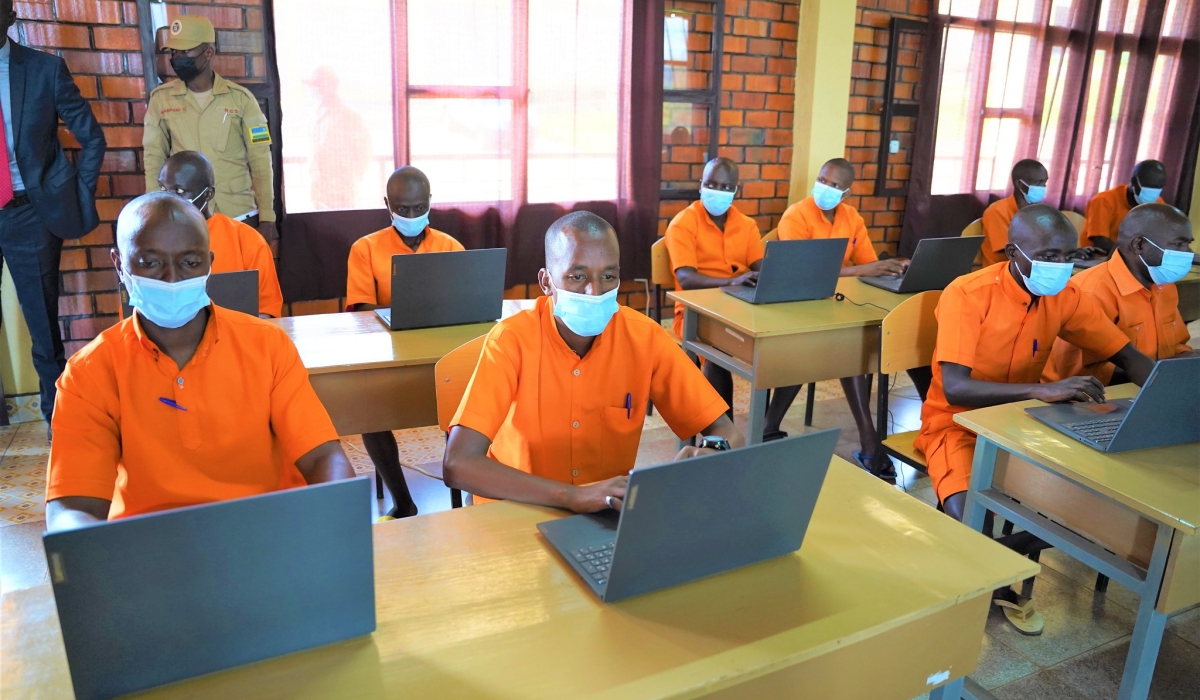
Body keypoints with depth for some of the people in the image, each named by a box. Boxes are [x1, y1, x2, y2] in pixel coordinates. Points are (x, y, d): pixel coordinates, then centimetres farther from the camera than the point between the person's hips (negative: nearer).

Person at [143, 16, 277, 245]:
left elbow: (260, 160, -1)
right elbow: (154, 157, 7)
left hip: (239, 215, -1)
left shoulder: (240, 98, -1)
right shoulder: (161, 98, 3)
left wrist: (267, 217, -5)